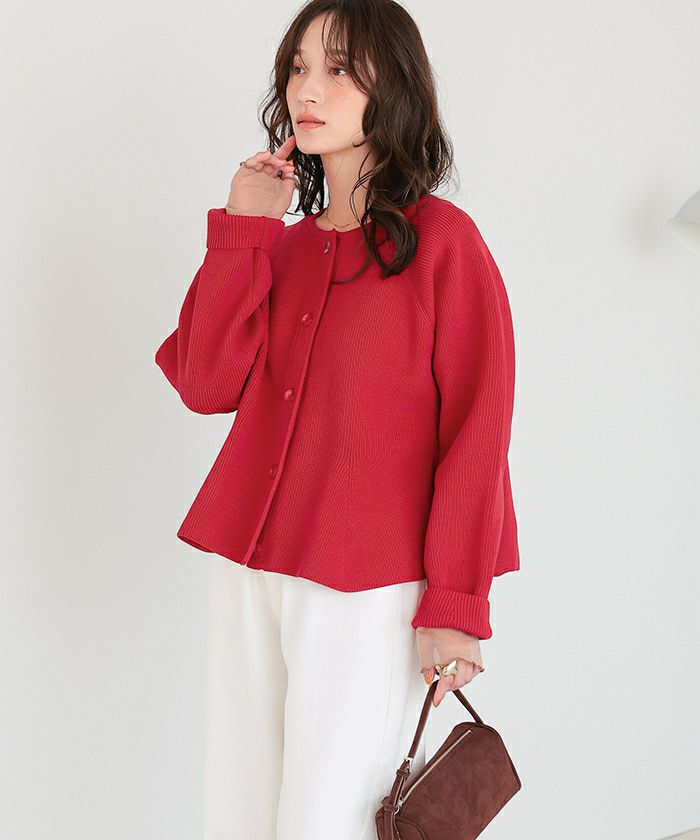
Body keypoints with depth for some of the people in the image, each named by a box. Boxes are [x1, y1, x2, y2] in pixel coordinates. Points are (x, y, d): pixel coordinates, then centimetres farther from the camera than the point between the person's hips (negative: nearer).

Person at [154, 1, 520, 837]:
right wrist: (243, 228, -2)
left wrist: (454, 604, -12)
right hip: (248, 572, 6)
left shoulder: (442, 239, -5)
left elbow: (476, 429, -9)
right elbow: (206, 384, 0)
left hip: (370, 587, -6)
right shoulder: (280, 246, 13)